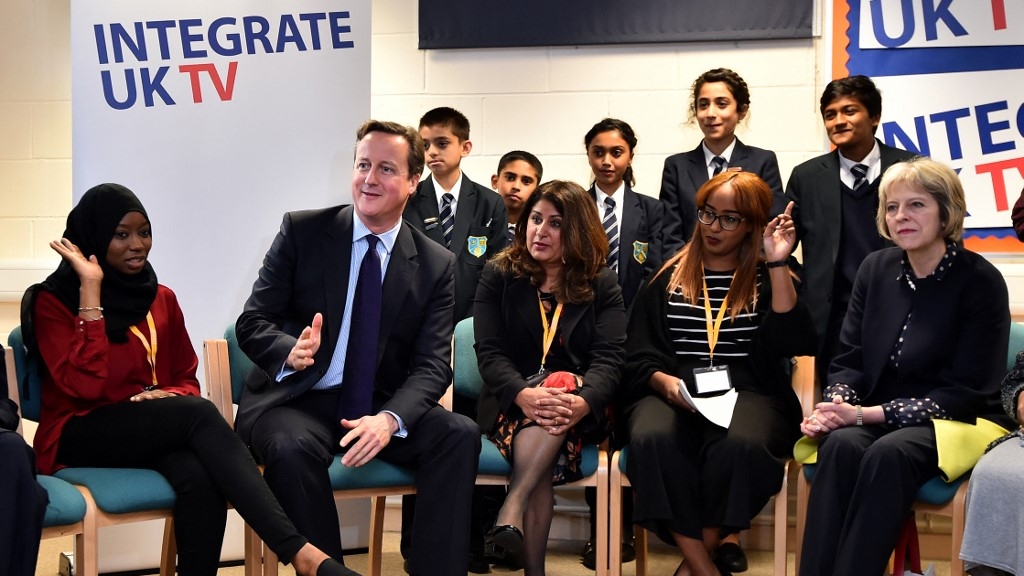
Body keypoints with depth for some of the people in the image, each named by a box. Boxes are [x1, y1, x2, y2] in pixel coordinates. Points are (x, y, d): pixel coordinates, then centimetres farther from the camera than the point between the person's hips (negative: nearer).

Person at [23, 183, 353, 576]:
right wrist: (90, 290, -16)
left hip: (154, 432, 4)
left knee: (199, 477, -35)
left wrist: (172, 396, -10)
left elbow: (186, 379, 16)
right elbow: (86, 384, -18)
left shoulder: (161, 298, 12)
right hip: (79, 435, -4)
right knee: (200, 413, -33)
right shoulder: (53, 301, -3)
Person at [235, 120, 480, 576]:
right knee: (294, 448, -34)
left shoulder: (436, 265, 3)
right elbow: (252, 322, -2)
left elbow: (432, 365, -4)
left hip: (380, 407, 2)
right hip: (297, 400, -2)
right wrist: (291, 352, -26)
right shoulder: (302, 231, -1)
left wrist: (389, 419, -25)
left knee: (460, 435, -23)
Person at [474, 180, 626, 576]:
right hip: (510, 403, 0)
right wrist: (523, 395, -28)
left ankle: (512, 508, -43)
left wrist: (581, 402, -31)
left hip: (578, 409, 0)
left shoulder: (601, 283, 5)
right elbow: (489, 352, -6)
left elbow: (609, 359, -8)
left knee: (563, 383, -37)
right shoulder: (499, 275, 5)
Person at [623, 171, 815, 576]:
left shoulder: (768, 279, 14)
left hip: (746, 393, -1)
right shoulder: (667, 276, 16)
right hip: (671, 392, 1)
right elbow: (639, 356, 12)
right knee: (652, 440, -34)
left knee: (740, 445, -36)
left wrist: (778, 263, -4)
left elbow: (789, 344, -4)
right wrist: (663, 381, -11)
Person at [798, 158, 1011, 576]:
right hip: (873, 420, 4)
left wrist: (868, 413, -19)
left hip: (952, 423, -3)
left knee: (890, 453, -36)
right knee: (841, 444, -31)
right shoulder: (876, 268, 6)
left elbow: (965, 393, -13)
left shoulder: (980, 281, -9)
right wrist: (836, 404, -16)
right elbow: (848, 360, 8)